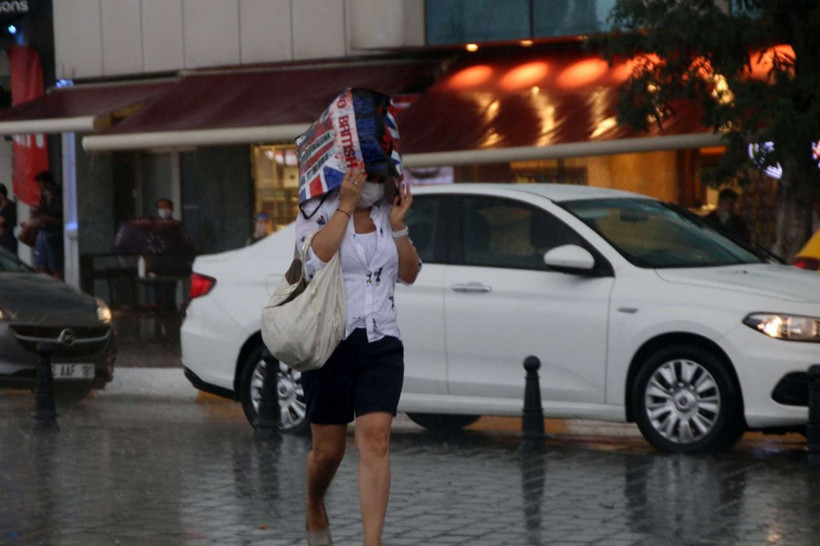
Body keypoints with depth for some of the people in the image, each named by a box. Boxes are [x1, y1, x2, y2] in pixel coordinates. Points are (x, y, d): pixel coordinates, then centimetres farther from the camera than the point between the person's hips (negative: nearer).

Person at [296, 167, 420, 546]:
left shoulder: (385, 213, 8)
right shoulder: (318, 213, -5)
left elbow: (409, 275, 8)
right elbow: (315, 261, -24)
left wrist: (398, 226, -6)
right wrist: (346, 205, -22)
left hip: (381, 344, 3)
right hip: (329, 344, -3)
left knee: (375, 440, -13)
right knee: (329, 449, 6)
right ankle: (315, 513, 38)